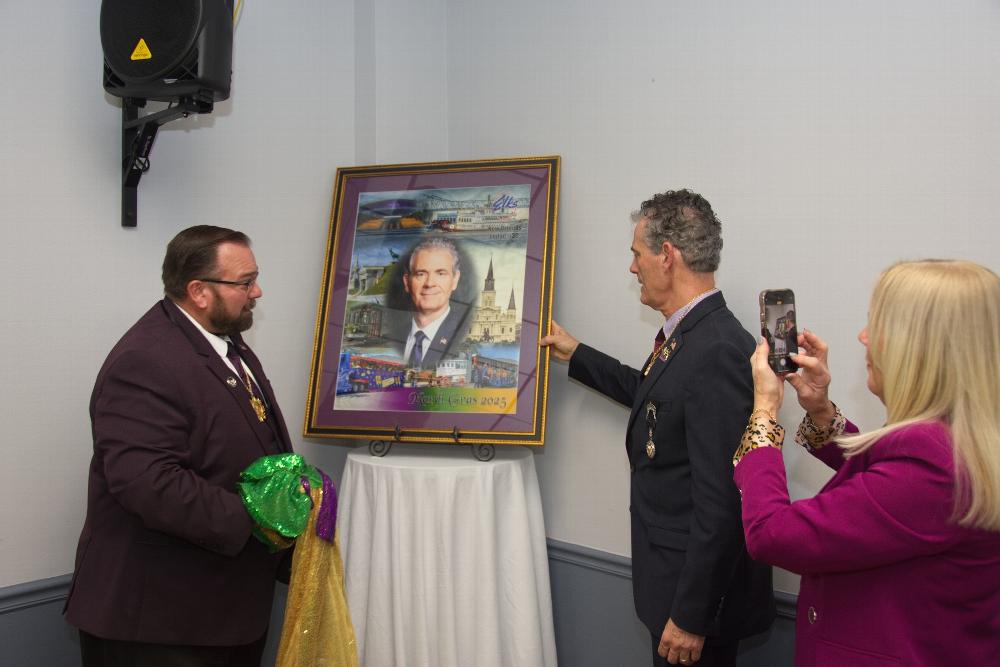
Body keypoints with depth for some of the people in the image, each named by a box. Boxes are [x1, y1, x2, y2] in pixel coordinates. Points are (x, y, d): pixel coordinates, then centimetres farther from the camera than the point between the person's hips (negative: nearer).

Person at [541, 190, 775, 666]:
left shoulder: (719, 352, -27)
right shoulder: (686, 335, 3)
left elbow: (720, 502, -27)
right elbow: (651, 393, 25)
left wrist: (691, 616, -21)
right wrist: (576, 354, 32)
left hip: (698, 589, -9)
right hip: (673, 575, 9)